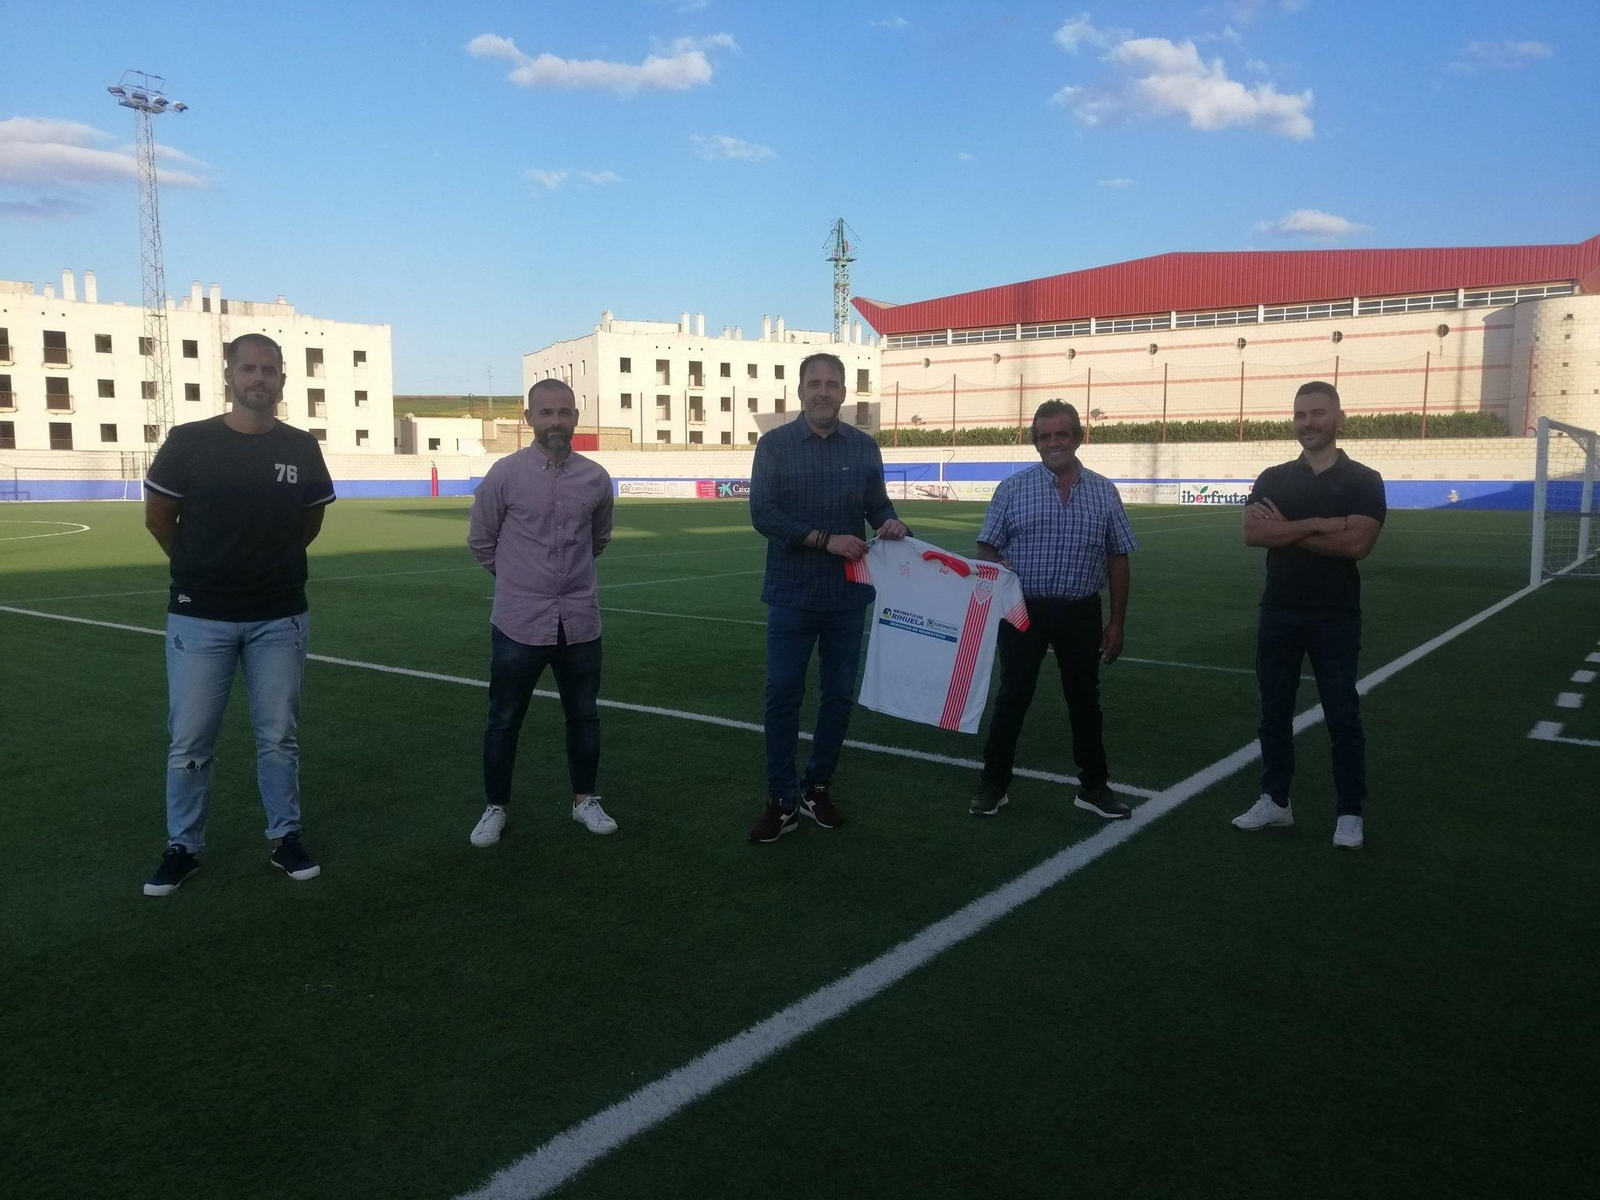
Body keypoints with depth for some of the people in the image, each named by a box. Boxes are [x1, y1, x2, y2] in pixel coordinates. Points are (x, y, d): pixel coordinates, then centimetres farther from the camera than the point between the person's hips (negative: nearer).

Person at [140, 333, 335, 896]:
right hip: (199, 617, -1)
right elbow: (158, 518, 5)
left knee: (278, 736, 10)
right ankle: (183, 846, 22)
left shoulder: (302, 449, -1)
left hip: (280, 618, 1)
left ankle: (285, 837, 23)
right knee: (190, 740, 6)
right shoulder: (189, 443, -7)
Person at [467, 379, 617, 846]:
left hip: (580, 621, 3)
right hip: (519, 623, -2)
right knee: (504, 719, 7)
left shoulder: (595, 478, 1)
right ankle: (495, 808, 24)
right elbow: (481, 541, 5)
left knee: (584, 715, 13)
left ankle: (584, 800, 30)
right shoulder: (505, 474, -7)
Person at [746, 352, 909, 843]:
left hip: (847, 595, 3)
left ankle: (818, 788, 25)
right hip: (792, 594, -3)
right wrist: (826, 539, -18)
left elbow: (877, 505, 11)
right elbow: (763, 515, -10)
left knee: (840, 693, 9)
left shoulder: (864, 447, 6)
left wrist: (891, 523, -12)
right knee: (783, 694, 0)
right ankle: (781, 798, 10)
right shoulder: (774, 444, -3)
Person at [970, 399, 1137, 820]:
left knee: (1084, 699, 13)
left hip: (1081, 614, 2)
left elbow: (1118, 561, 7)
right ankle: (994, 784, 17)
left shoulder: (1103, 492, 4)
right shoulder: (1013, 489, -1)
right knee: (1012, 698, 5)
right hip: (1024, 610, -2)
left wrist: (1116, 622, 5)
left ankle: (1094, 786, 26)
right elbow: (987, 550, 1)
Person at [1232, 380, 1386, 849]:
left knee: (1343, 717, 4)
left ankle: (1349, 813, 15)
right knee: (1274, 711, 10)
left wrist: (1287, 529, -12)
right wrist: (1317, 524, -18)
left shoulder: (1363, 481, -2)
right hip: (1277, 614, 3)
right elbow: (1252, 533, -10)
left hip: (1335, 617, -3)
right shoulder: (1273, 479, 6)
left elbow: (1357, 544, -17)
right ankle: (1275, 800, 23)